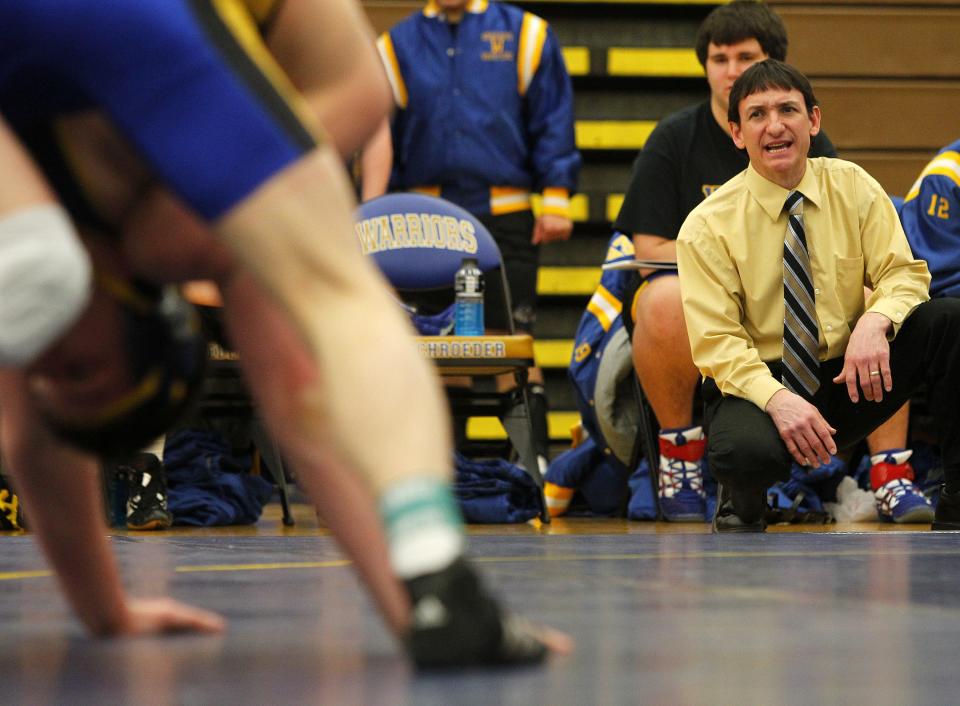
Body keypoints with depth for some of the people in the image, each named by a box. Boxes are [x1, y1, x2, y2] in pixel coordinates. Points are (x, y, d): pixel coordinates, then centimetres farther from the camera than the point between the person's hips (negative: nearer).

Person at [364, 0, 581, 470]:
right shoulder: (399, 45, 11)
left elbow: (553, 124, 5)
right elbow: (376, 131, 7)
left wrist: (556, 200, -3)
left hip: (504, 215, -2)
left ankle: (533, 460, -5)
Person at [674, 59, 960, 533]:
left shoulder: (853, 188, 0)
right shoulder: (707, 226, -8)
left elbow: (903, 274, -3)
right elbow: (716, 342, -12)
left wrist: (875, 321, -28)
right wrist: (777, 399, -31)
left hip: (848, 376, 4)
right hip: (760, 383, -3)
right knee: (747, 449, -40)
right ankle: (739, 511, 2)